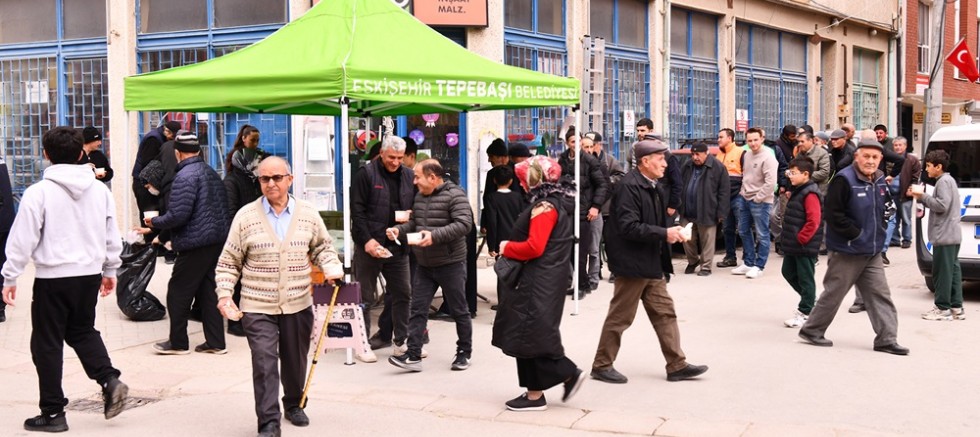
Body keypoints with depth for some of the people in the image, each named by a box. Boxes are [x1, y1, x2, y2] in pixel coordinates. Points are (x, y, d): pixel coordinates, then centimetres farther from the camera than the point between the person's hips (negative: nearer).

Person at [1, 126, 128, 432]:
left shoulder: (39, 192, -11)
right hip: (90, 273, 5)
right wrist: (110, 270, 22)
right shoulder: (100, 190, 3)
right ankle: (109, 380, 2)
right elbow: (112, 236, 10)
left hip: (53, 277, -5)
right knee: (82, 330, 23)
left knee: (47, 343, 7)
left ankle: (53, 412, 12)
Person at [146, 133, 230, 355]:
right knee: (208, 291, 13)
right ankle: (215, 342, 15)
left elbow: (178, 215, -21)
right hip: (218, 241, 9)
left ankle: (177, 343, 12)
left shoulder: (185, 176, -15)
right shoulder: (212, 173, 12)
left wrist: (154, 222, -3)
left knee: (178, 293, 4)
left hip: (195, 244, -9)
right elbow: (224, 208, 18)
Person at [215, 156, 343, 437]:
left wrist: (332, 268, -5)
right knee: (264, 363, -9)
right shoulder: (246, 216, -4)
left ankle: (293, 404, 41)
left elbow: (322, 248, 14)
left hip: (298, 305, 3)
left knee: (295, 361, 17)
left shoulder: (308, 214, 2)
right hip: (257, 308, -3)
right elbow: (228, 262, 2)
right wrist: (224, 294, -8)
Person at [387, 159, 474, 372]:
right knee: (417, 310, 1)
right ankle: (413, 355, 3)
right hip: (424, 265, 7)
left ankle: (464, 353, 20)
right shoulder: (419, 197, 12)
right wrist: (399, 229, 1)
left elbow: (464, 223, -23)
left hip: (450, 264, -7)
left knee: (459, 311, 6)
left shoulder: (454, 195, -13)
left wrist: (435, 236, -30)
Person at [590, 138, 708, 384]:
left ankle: (676, 365, 18)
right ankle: (602, 365, 15)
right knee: (620, 317, 2)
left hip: (651, 264, 9)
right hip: (632, 264, -9)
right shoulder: (629, 186, -18)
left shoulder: (653, 187, 11)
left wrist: (670, 233, 5)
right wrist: (664, 233, -23)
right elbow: (628, 227, -25)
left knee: (664, 312, 11)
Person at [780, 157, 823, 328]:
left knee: (805, 278, 0)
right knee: (788, 272, 18)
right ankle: (810, 300, 32)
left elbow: (813, 221, -25)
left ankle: (805, 313, 9)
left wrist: (801, 238, -19)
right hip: (793, 245, 10)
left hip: (805, 246, -10)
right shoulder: (797, 191, 12)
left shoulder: (810, 194, -19)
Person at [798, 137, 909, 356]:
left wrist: (879, 230, 8)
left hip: (873, 252, 7)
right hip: (847, 251, -7)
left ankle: (887, 339, 9)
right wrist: (857, 234, -17)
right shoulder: (844, 180, -17)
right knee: (834, 293, 3)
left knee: (880, 294, 5)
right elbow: (833, 214, -20)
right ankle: (811, 330, 18)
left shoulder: (880, 181, 9)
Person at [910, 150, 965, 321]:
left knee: (942, 272, -5)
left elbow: (941, 206, -22)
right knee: (953, 270, 10)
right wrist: (921, 197, 12)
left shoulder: (943, 181, -14)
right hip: (952, 235, 10)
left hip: (944, 236, -10)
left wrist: (923, 196, -14)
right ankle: (956, 308, 12)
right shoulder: (948, 180, 19)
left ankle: (943, 309, -2)